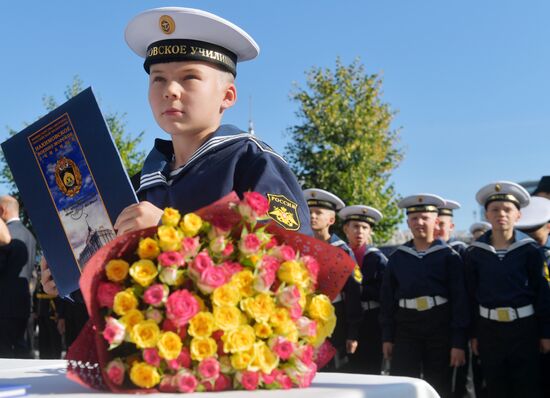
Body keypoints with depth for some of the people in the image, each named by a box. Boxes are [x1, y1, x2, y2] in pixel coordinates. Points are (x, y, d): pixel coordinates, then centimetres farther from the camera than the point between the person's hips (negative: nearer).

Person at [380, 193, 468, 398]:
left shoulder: (449, 256, 0)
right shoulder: (397, 257, 8)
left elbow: (459, 299, -4)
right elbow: (387, 298, 9)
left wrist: (458, 342, -9)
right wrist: (387, 336, 4)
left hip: (440, 326, -2)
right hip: (405, 327, 2)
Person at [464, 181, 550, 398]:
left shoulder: (530, 250, -4)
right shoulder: (475, 252, 0)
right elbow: (471, 296, 3)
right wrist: (473, 334, 3)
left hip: (524, 328, -1)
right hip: (489, 329, 2)